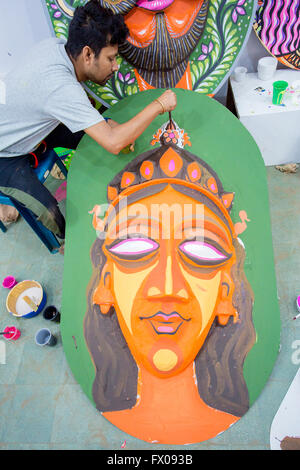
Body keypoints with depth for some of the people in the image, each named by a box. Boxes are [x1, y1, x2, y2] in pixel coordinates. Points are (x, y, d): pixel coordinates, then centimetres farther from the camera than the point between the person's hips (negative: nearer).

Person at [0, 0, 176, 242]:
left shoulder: (56, 45, -12)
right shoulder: (60, 86, -39)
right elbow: (114, 143, -43)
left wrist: (105, 122, -10)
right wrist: (159, 105, -32)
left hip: (24, 128, 8)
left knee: (92, 137, 3)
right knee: (51, 213, -22)